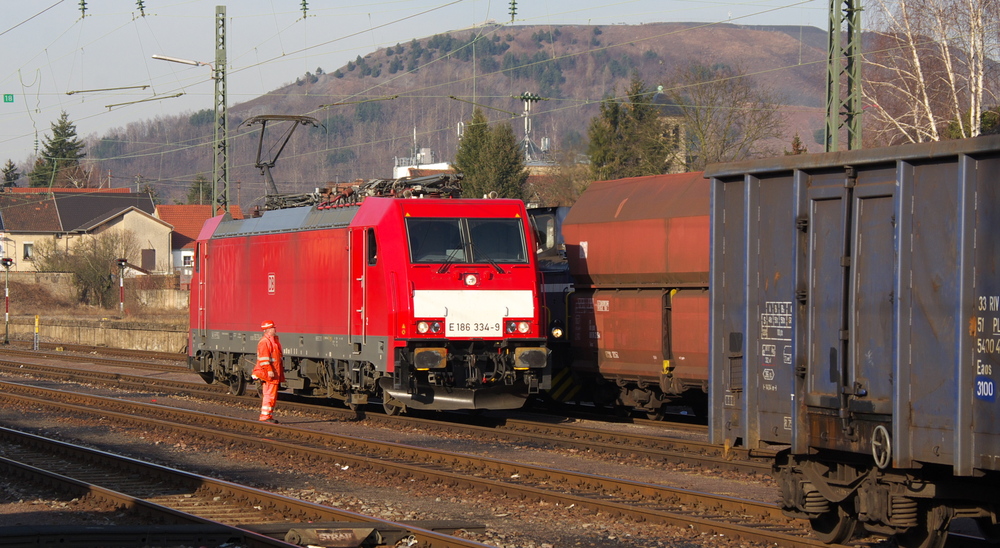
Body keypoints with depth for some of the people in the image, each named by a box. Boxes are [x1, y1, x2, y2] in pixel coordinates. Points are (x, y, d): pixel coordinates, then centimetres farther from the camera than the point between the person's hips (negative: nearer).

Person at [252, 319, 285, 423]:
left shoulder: (275, 340, 18)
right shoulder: (264, 342, -13)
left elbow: (280, 356, 26)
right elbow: (263, 358, -20)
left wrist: (281, 369, 25)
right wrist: (269, 370, -25)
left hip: (276, 373, 10)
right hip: (268, 374, -10)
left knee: (273, 395, 12)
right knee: (268, 394, -11)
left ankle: (269, 416, 17)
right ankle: (265, 417, -11)